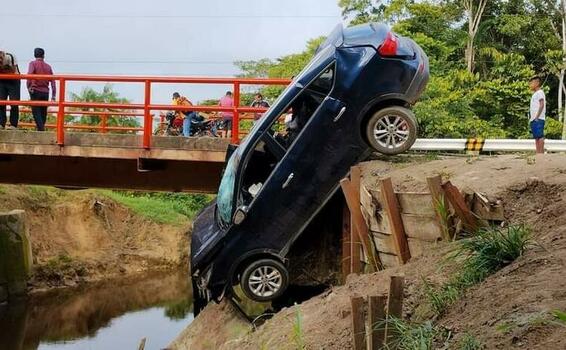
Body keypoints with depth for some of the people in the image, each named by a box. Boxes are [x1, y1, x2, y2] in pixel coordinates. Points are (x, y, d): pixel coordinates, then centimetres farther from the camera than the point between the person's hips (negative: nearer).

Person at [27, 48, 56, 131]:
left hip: (36, 91, -4)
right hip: (46, 92, 4)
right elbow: (53, 81, 8)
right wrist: (53, 96, 9)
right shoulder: (48, 66, 11)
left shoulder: (33, 63, 0)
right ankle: (41, 127, 15)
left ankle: (40, 128, -15)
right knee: (43, 112, 12)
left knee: (36, 111, -3)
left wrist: (29, 86, -15)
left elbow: (29, 74, -19)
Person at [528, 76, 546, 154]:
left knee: (540, 136, -12)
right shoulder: (535, 94, 24)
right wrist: (531, 119, 17)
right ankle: (538, 153, 7)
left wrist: (537, 117, -19)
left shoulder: (540, 92, -3)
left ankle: (541, 153, -16)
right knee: (536, 137, 7)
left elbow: (542, 105, -14)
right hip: (533, 119, 10)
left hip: (538, 119, -10)